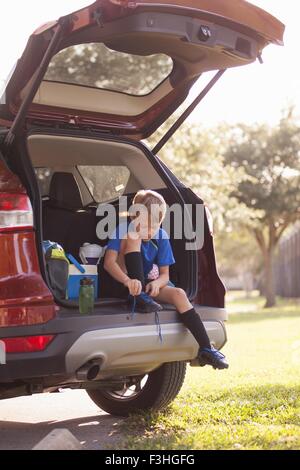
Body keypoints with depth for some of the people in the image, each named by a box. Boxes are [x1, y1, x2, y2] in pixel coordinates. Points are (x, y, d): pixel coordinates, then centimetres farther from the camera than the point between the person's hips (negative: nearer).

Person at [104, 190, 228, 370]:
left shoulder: (161, 236, -2)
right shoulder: (124, 230, -12)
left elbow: (165, 275, -3)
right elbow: (109, 262, -26)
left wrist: (156, 283, -29)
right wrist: (127, 281, -46)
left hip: (152, 284, 3)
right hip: (130, 286, -3)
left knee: (179, 294, -30)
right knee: (133, 236, -23)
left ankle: (206, 349, -32)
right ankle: (140, 298, -31)